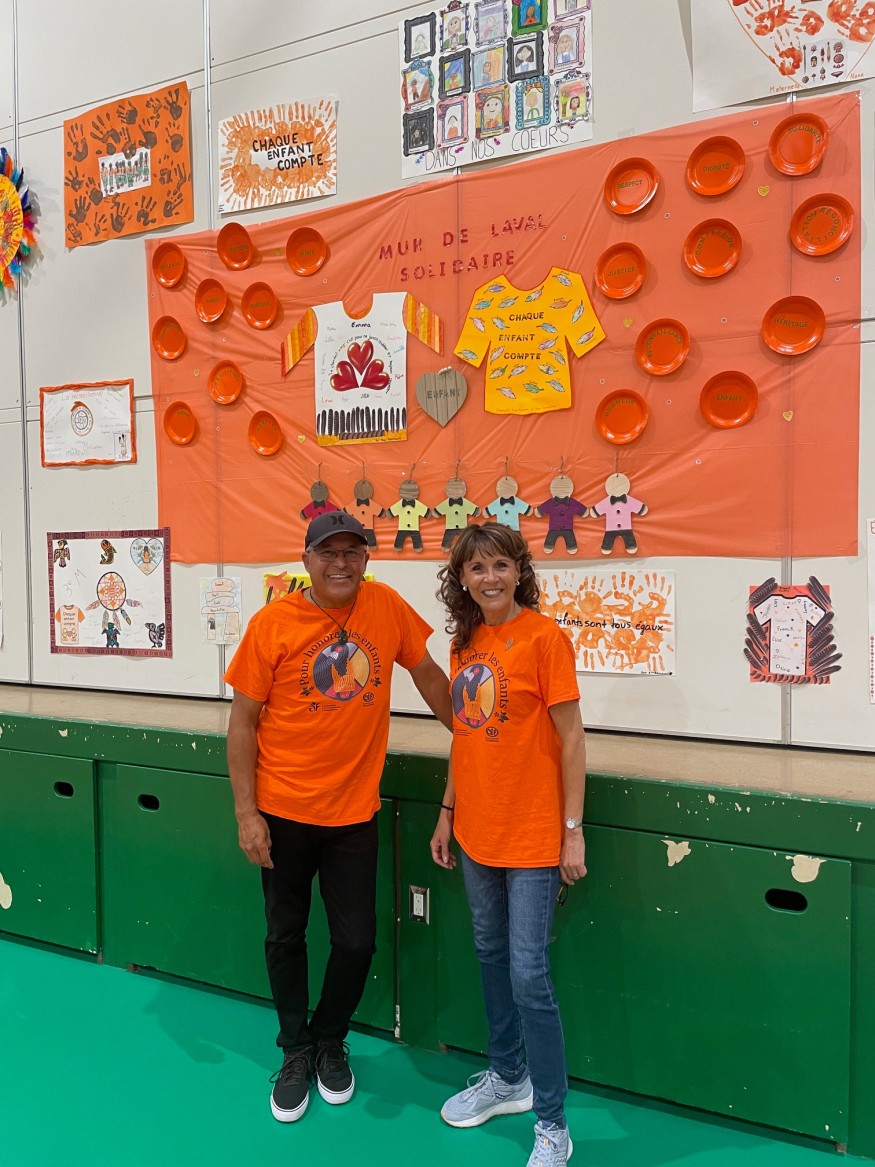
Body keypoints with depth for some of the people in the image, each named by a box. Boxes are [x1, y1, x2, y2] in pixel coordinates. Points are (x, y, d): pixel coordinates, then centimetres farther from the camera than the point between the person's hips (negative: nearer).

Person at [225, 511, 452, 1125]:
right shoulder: (273, 624, -11)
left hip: (354, 812, 1)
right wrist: (246, 813, -8)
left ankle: (331, 1040, 37)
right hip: (284, 811, -1)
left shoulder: (385, 606, -5)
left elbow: (426, 671, 8)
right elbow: (242, 722, -6)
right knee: (286, 935, 15)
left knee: (357, 942, 8)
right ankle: (297, 1050, 39)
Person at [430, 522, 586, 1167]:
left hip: (532, 836, -6)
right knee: (491, 956, 19)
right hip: (477, 832, 7)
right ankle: (507, 1077, 40)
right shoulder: (466, 643, 5)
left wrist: (573, 830, -12)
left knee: (529, 974, -1)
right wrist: (448, 812, 14)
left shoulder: (544, 636, -14)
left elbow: (571, 739, -12)